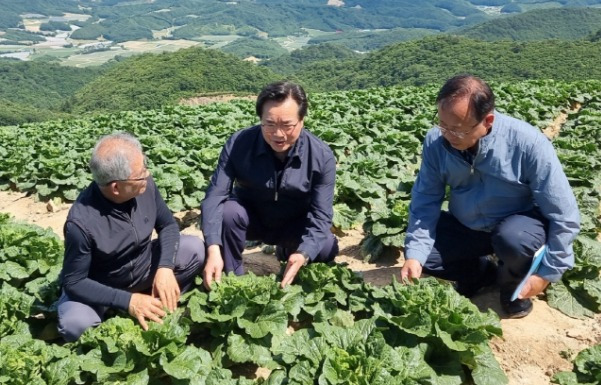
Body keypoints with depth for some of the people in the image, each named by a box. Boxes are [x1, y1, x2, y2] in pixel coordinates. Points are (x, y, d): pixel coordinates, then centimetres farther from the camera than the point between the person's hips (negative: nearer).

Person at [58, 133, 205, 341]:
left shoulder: (145, 185, -20)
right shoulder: (81, 222, -33)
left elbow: (168, 225, -4)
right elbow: (73, 282, -23)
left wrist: (165, 268, -22)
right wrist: (128, 301, -32)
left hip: (145, 269, 4)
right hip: (100, 289, -4)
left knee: (196, 249, -16)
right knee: (75, 324, -33)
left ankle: (159, 307, 1)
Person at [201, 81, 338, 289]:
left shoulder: (322, 156, -23)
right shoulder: (239, 143, -24)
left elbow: (320, 215, -23)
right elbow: (215, 195, -27)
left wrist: (303, 254, -43)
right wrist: (213, 249, -42)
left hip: (296, 225, 1)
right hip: (252, 218, 0)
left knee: (326, 250, -25)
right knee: (225, 212, -31)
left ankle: (289, 252, 12)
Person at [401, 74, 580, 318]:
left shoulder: (527, 143, -27)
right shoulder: (435, 141, -18)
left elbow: (564, 215, -19)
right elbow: (425, 201, -11)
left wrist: (548, 272, -17)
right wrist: (414, 254, -23)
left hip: (519, 225, -3)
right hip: (465, 227, 4)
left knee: (513, 239, -37)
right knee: (418, 251, -16)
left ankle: (512, 283, 1)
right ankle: (484, 272, 11)